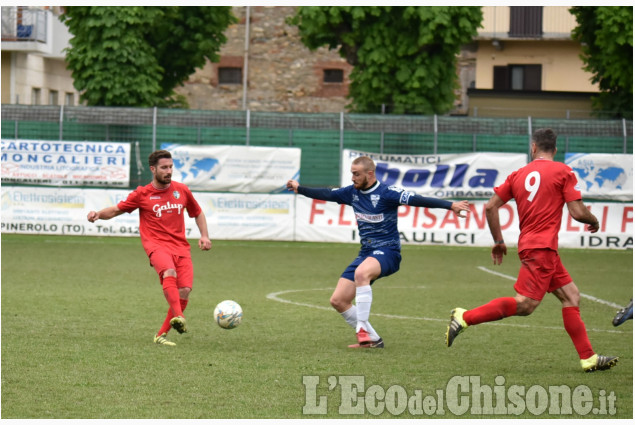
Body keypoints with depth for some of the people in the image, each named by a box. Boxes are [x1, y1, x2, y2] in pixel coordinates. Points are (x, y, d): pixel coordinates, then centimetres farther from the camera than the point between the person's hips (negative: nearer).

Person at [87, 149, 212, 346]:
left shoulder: (181, 190, 14)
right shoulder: (142, 194, 5)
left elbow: (197, 213, 28)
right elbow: (116, 210, 13)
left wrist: (204, 236, 15)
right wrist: (98, 214, -7)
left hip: (180, 246, 4)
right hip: (156, 244, -4)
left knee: (184, 291, -12)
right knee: (169, 273, -36)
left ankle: (161, 334, 2)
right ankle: (178, 318, -52)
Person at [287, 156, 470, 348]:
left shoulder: (386, 193, -13)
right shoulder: (352, 192, 7)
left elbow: (416, 200, -22)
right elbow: (326, 194, 21)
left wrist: (451, 205, -31)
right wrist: (299, 189, 18)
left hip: (387, 251, -8)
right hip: (366, 253, 8)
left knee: (361, 273, -40)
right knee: (338, 300, 0)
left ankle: (362, 330, -35)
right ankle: (372, 340, 10)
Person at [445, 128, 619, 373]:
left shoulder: (519, 175, 13)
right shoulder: (562, 172, -2)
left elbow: (491, 207, 8)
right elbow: (578, 212, -8)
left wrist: (498, 241, 18)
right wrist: (594, 221, 14)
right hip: (541, 248, -8)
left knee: (571, 296, 11)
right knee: (525, 304, -15)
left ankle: (588, 358, 8)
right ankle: (465, 318, -19)